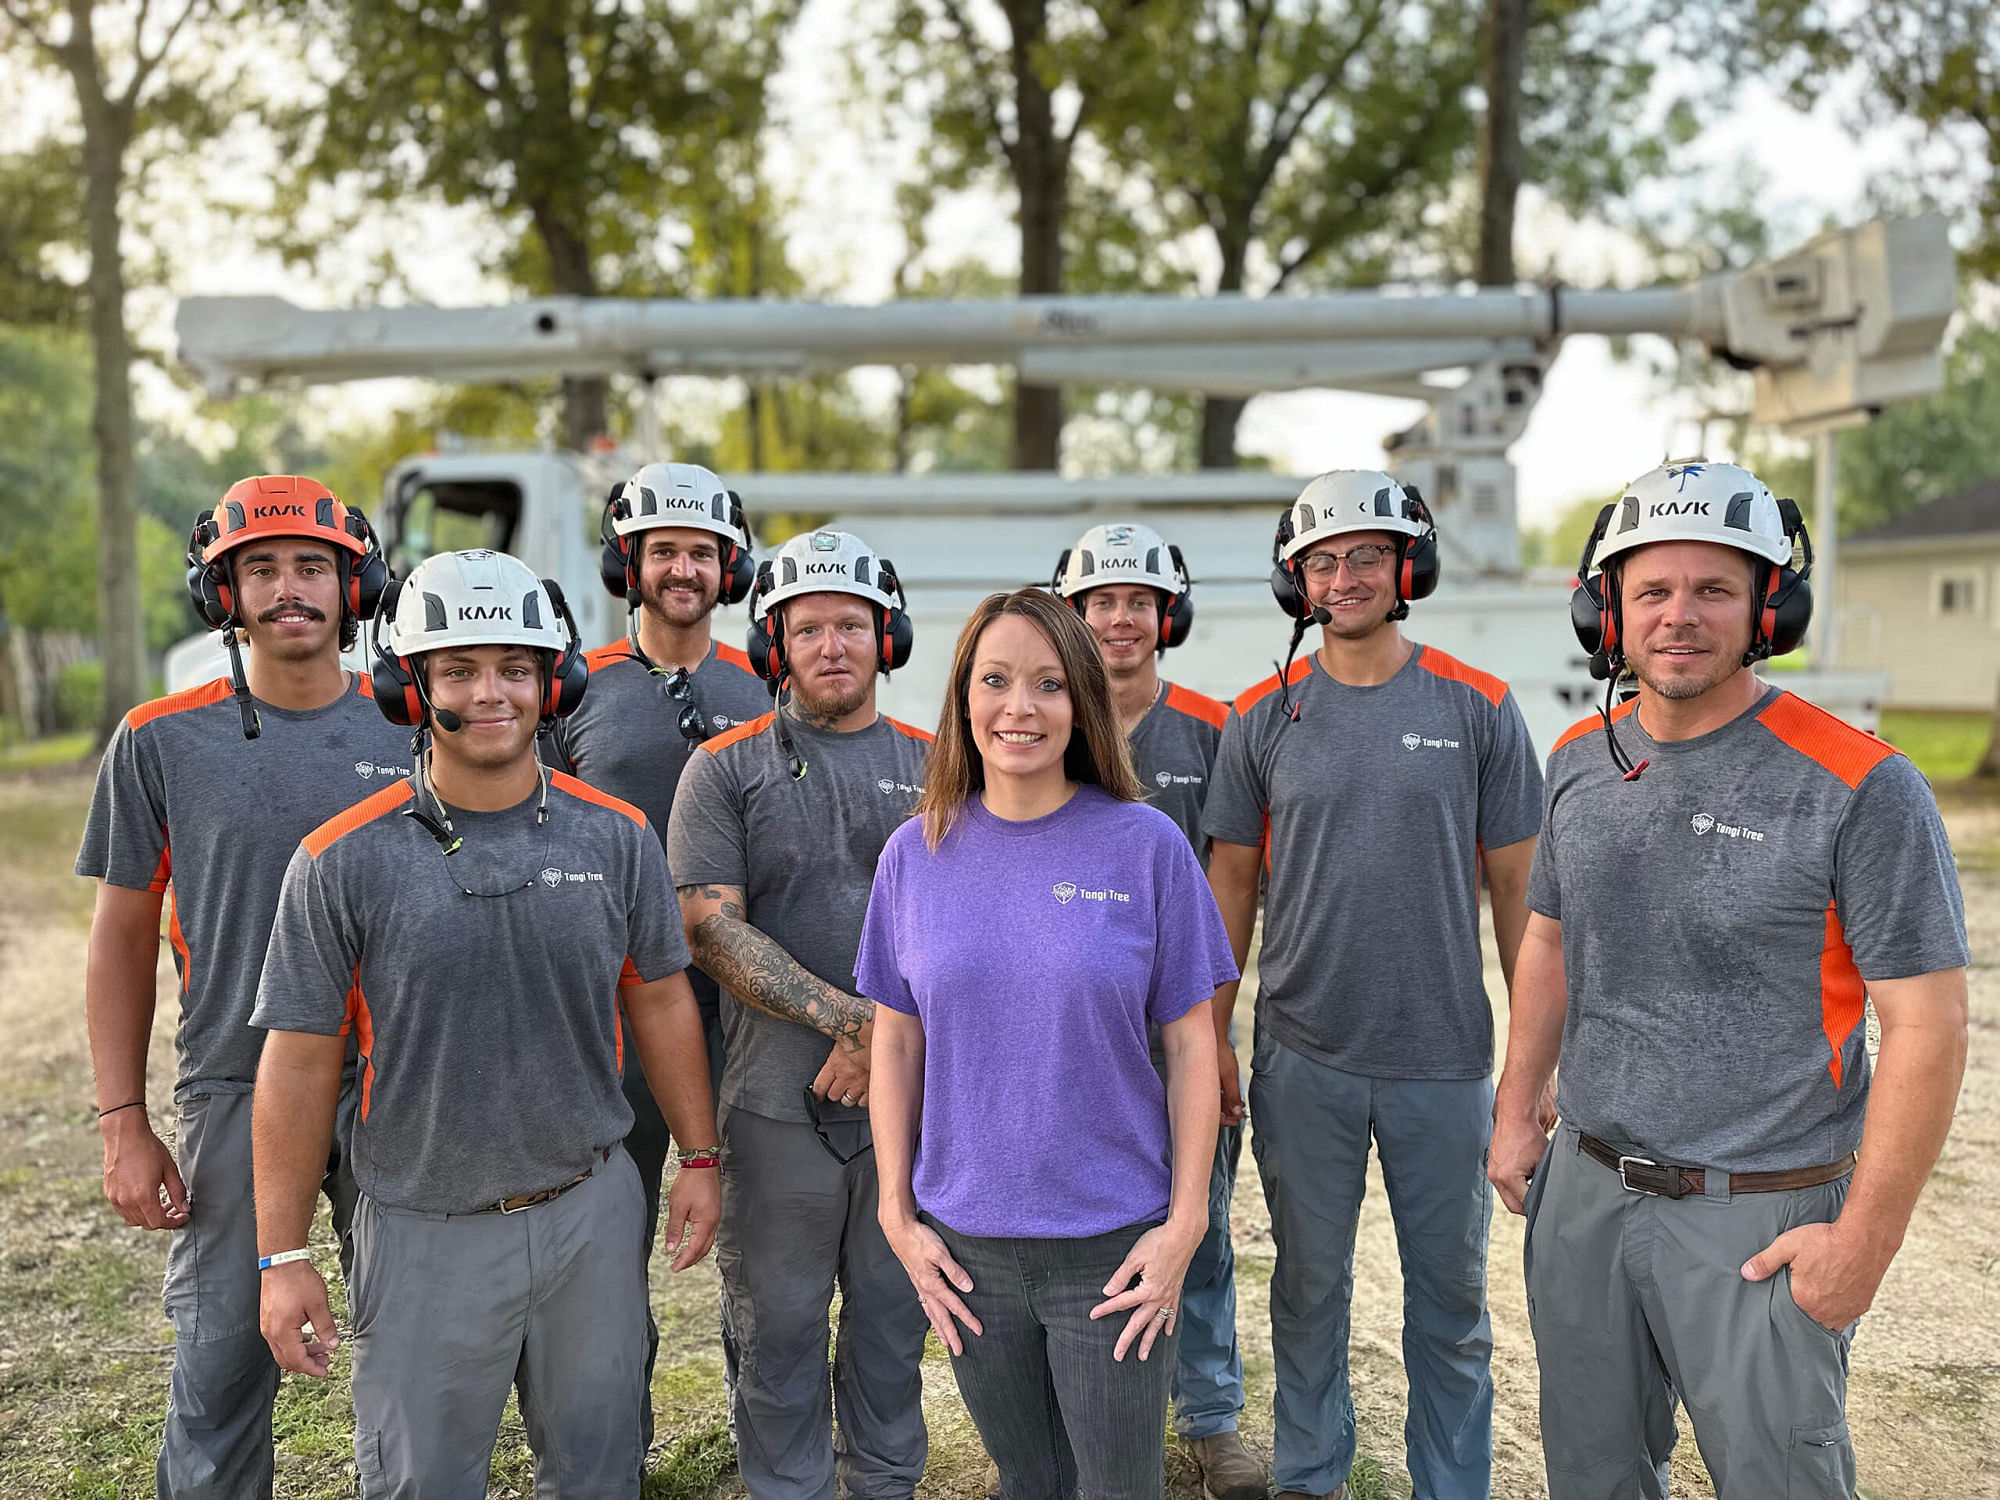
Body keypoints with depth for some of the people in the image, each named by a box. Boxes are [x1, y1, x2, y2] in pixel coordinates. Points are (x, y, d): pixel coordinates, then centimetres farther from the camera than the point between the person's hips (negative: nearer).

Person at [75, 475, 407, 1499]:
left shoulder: (414, 731, 2)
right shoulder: (162, 741, -2)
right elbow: (123, 943, 3)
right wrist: (123, 1128, -1)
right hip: (235, 1096, -1)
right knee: (222, 1368, 8)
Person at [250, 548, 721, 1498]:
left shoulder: (616, 837, -3)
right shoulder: (344, 861, -10)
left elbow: (659, 1000, 7)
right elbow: (301, 1061, -6)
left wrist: (699, 1158, 8)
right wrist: (282, 1257, -5)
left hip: (591, 1213, 2)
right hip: (426, 1233, -2)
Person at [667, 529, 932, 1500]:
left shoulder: (934, 767, 6)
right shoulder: (726, 769, -1)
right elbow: (711, 931, -9)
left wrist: (887, 1038, -12)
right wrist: (848, 1014, -18)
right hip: (776, 1102, -2)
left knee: (894, 1311, 15)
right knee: (778, 1323, 9)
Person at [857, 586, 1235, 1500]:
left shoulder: (1145, 845, -8)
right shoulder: (916, 853, 0)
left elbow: (1191, 1046, -4)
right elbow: (896, 1043, 5)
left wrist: (1186, 1222, -7)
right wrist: (897, 1215, 2)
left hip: (1113, 1244, -2)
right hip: (965, 1244, 2)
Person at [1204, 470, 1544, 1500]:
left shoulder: (1477, 708, -2)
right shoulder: (1262, 718, 1)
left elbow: (1517, 887, 1)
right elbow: (1231, 883, 6)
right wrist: (1210, 1038, 4)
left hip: (1444, 1062, 0)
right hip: (1302, 1058, 1)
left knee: (1450, 1295, 12)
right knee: (1308, 1283, 13)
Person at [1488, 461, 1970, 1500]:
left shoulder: (1858, 786, -15)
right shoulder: (1579, 761, 3)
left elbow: (1926, 1025, -14)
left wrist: (1865, 1241, -15)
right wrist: (1516, 1110, 12)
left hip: (1760, 1217, -5)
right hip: (1583, 1190, 5)